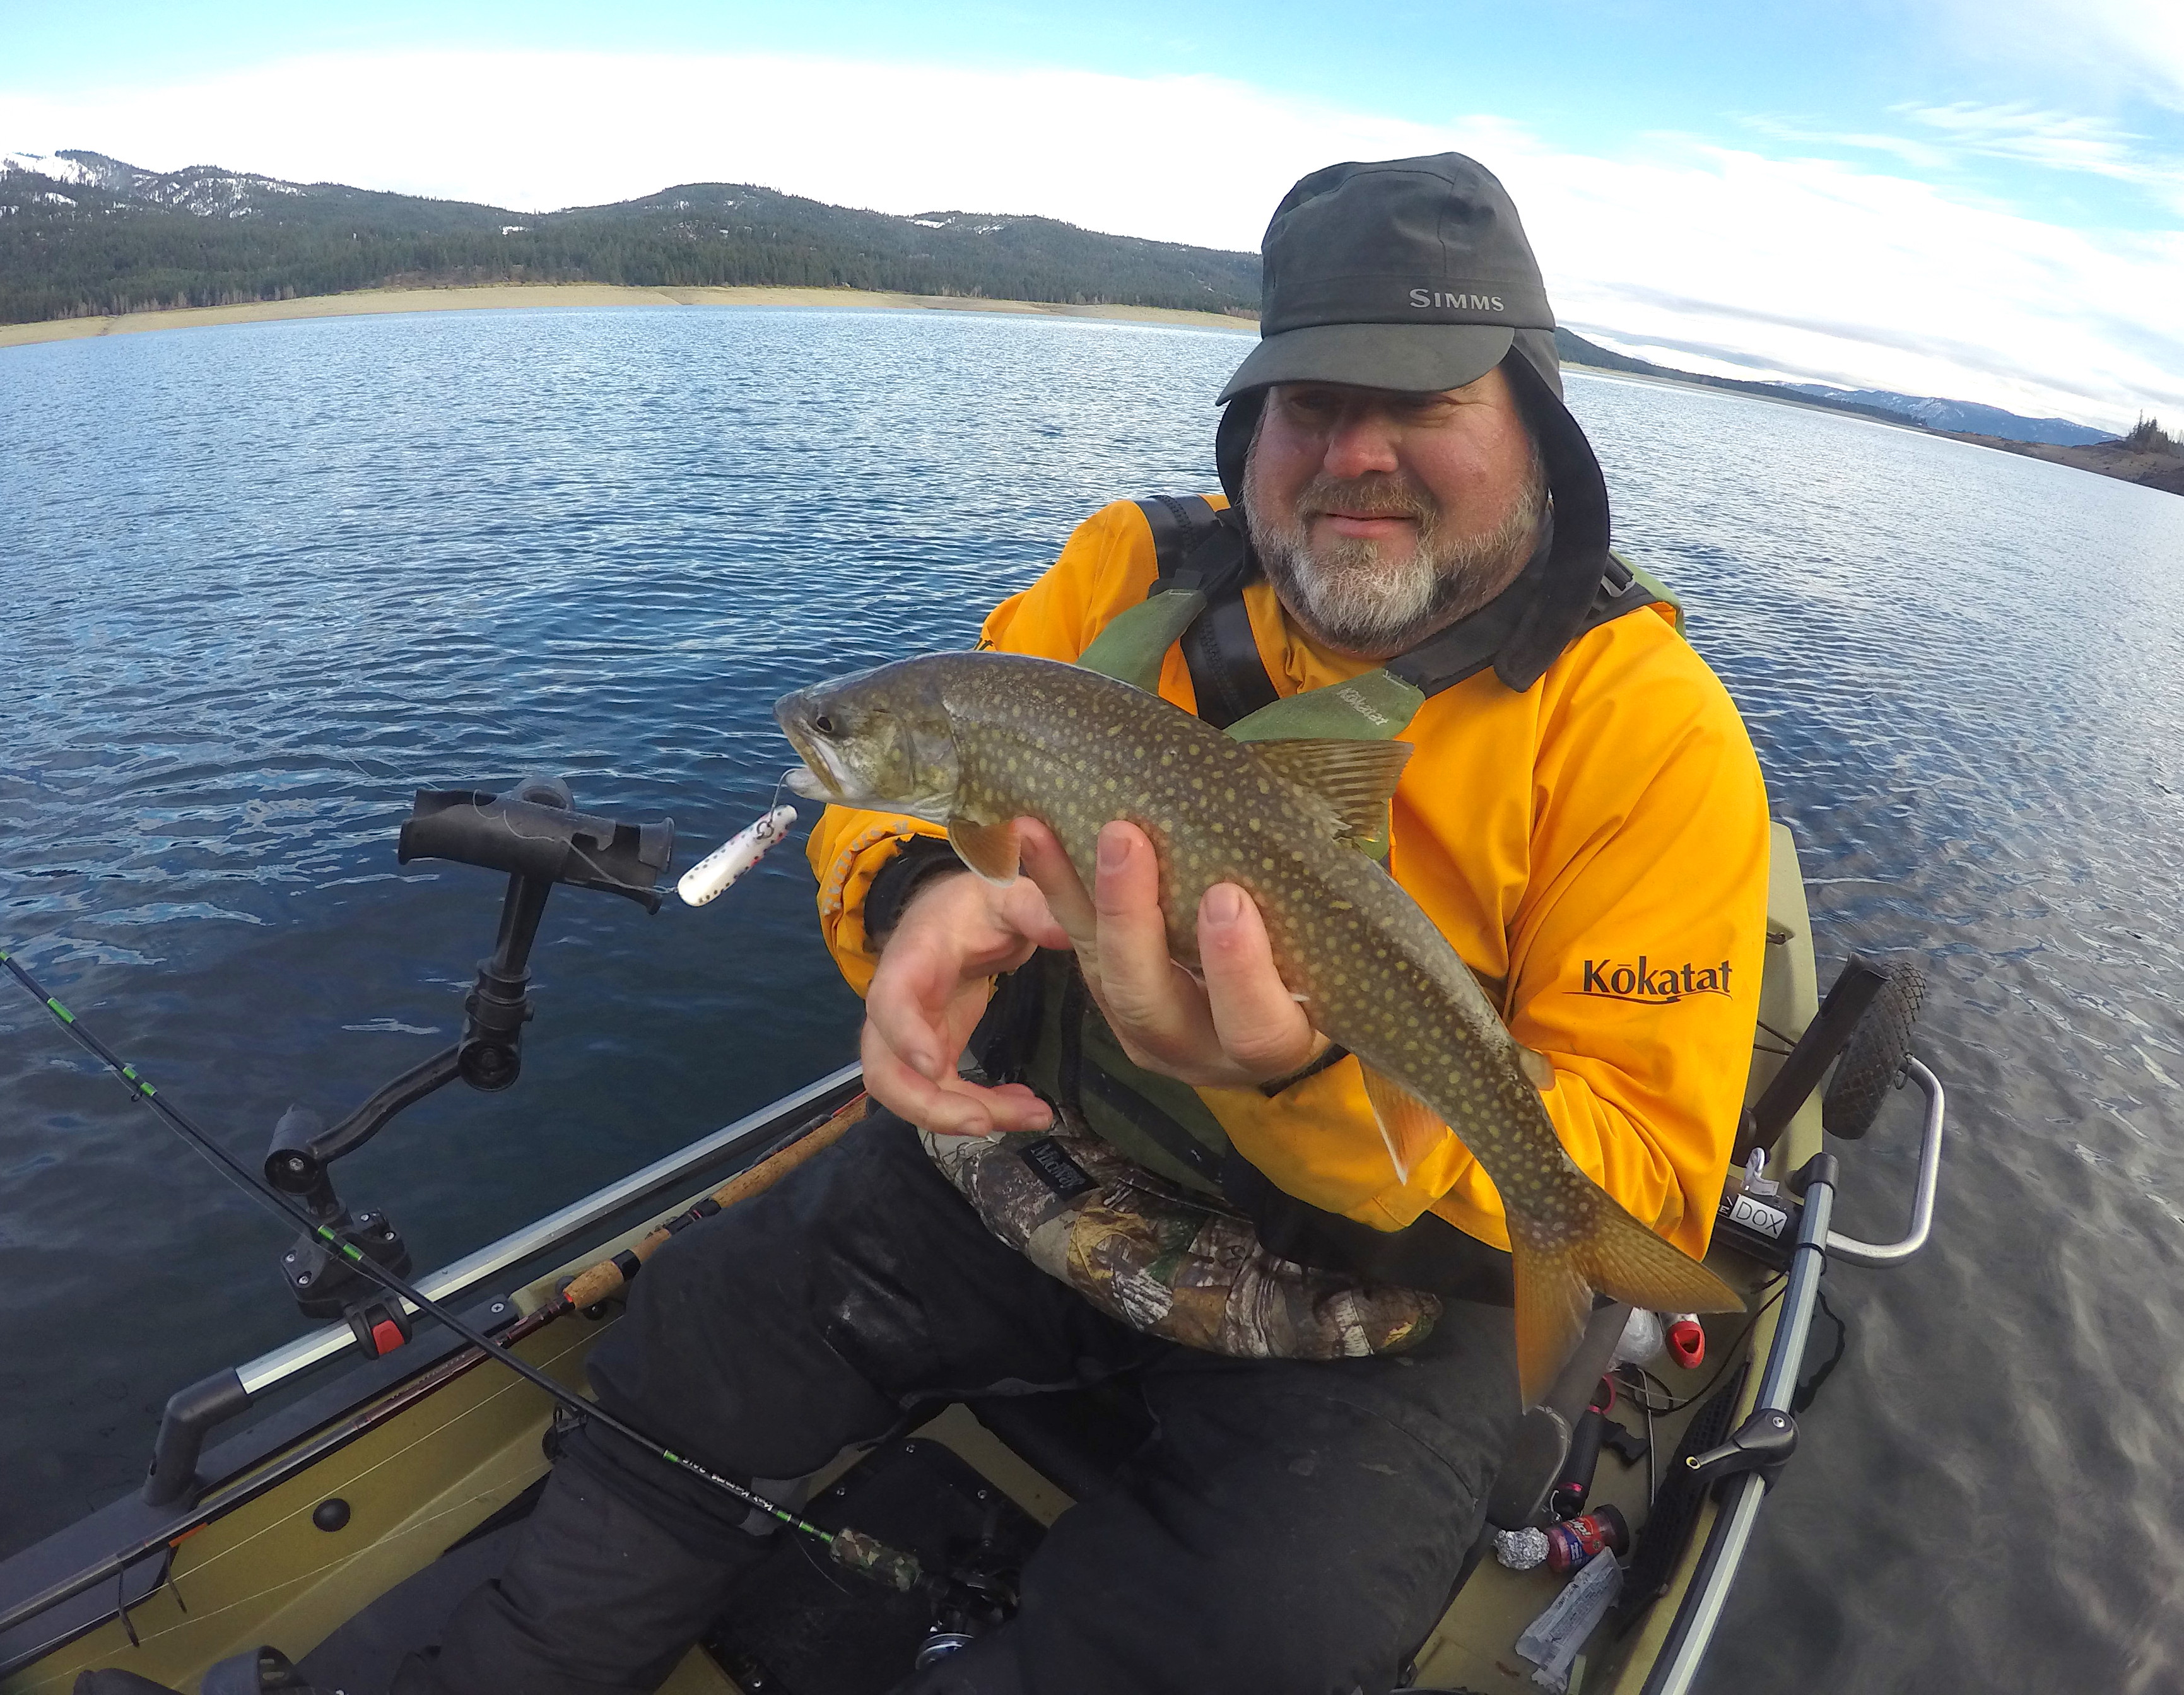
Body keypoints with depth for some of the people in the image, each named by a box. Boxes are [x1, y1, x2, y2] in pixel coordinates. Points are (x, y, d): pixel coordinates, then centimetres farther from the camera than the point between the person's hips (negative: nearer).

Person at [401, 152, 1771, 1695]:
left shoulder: (1647, 726, -14)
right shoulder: (1139, 569, -3)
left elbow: (1646, 1180, -18)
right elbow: (902, 784, 0)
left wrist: (1323, 1076, -39)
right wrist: (919, 895, -26)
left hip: (1375, 1277, -2)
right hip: (1033, 1154, 3)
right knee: (700, 1340, -4)